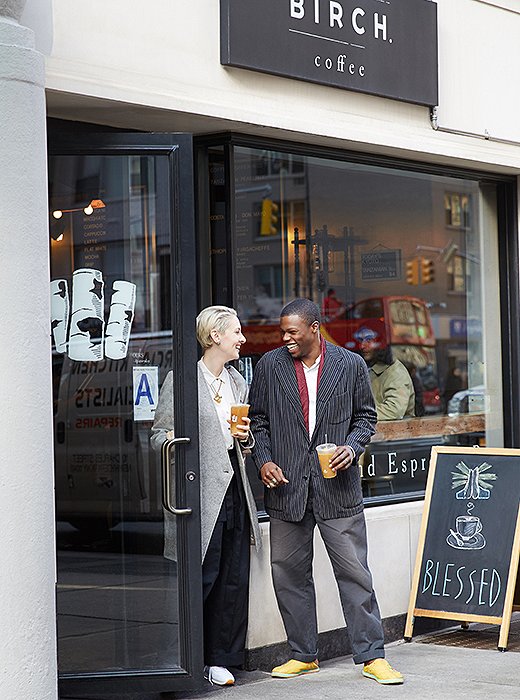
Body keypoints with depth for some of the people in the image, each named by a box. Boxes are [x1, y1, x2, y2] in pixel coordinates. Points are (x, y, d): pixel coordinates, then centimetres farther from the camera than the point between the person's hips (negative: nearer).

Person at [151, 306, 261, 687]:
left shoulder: (237, 381, 17)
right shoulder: (182, 379, -3)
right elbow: (159, 432, -2)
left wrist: (246, 437, 4)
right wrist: (172, 440, -23)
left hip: (234, 485, 7)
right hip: (201, 488, -7)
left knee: (235, 577, 5)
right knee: (203, 576, -7)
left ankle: (220, 659, 14)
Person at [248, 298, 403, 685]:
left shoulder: (351, 365, 2)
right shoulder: (270, 365, 5)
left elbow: (365, 416, 10)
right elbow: (258, 419, 11)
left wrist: (352, 447, -8)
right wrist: (264, 460, -3)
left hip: (337, 484, -2)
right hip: (286, 485, 2)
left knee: (355, 572, -1)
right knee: (288, 573, 7)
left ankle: (372, 656, 7)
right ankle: (304, 655, 20)